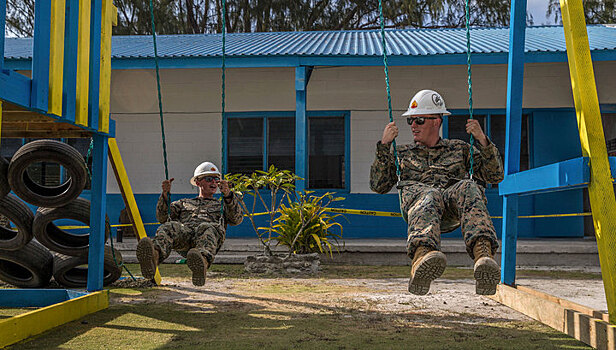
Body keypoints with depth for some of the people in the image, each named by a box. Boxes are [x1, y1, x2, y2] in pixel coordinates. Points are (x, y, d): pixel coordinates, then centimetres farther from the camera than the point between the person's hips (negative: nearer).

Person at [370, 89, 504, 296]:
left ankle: (483, 257, -61)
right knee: (430, 196, -39)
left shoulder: (459, 149, 34)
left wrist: (482, 139, 11)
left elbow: (495, 176, 22)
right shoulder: (402, 153, 35)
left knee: (468, 188, -36)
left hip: (454, 211, 1)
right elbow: (379, 186, 20)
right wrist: (384, 145, 14)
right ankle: (422, 257, -69)